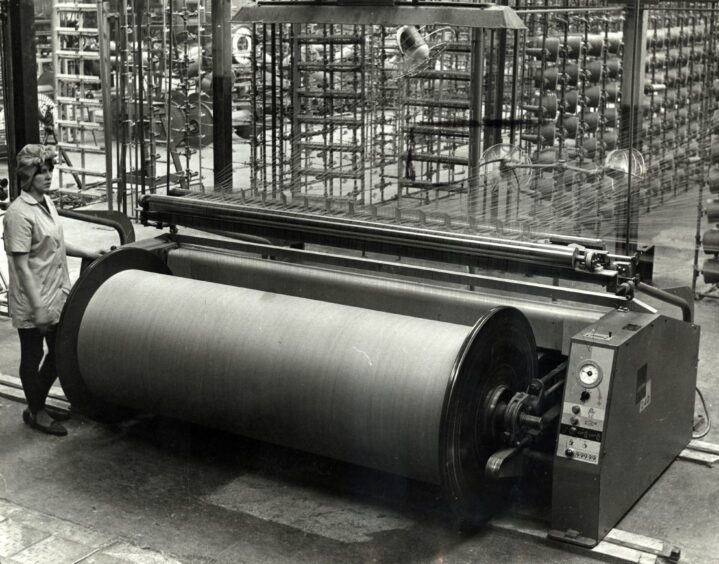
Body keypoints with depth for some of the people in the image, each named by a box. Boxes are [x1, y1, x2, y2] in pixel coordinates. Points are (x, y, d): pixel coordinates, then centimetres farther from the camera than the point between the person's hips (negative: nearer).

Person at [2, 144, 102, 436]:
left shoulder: (46, 202, 7)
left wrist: (88, 253, 17)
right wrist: (38, 307, -22)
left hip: (56, 298, 9)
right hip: (32, 305, -9)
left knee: (59, 352, 18)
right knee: (32, 357, 8)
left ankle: (40, 403, 36)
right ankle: (35, 412, 24)